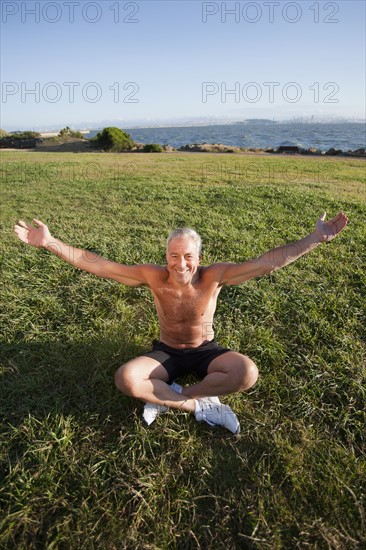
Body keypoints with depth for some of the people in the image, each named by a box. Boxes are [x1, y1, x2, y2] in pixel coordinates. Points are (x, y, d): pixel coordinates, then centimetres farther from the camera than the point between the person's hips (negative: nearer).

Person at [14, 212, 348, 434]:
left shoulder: (214, 276, -22)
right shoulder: (154, 276, -20)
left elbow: (267, 262, -24)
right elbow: (97, 265, -20)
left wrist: (316, 239, -27)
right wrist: (49, 243, -25)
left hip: (205, 352, 1)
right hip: (166, 353, 0)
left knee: (247, 373, -29)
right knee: (125, 379, -29)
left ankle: (168, 399, -15)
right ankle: (201, 406, -15)